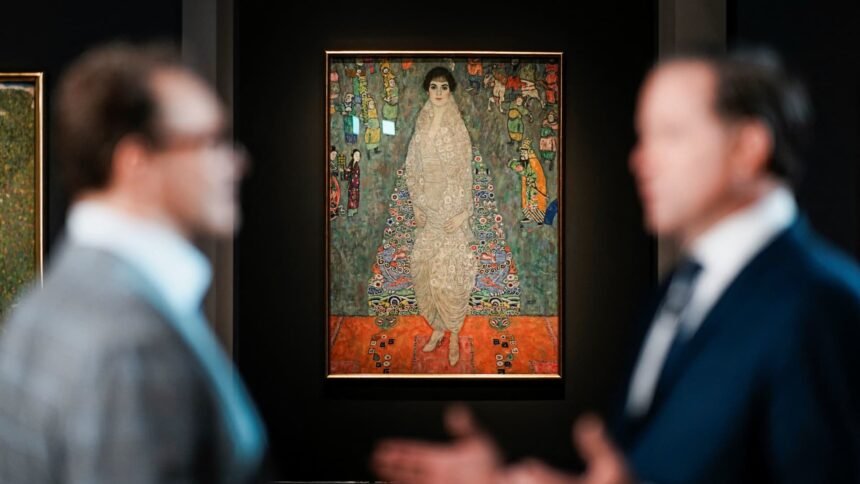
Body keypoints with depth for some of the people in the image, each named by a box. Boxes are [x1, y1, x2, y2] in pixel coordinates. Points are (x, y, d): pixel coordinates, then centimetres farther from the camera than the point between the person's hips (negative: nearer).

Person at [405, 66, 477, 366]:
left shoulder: (458, 130, -9)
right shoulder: (421, 128, 4)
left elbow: (466, 173, -8)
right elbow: (412, 170, 8)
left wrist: (463, 212, -13)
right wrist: (416, 206, 1)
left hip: (452, 208, -4)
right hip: (428, 208, 4)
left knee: (451, 272, -2)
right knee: (426, 269, 7)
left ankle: (454, 333, 9)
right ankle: (437, 327, 22)